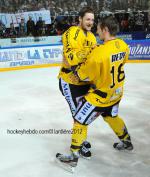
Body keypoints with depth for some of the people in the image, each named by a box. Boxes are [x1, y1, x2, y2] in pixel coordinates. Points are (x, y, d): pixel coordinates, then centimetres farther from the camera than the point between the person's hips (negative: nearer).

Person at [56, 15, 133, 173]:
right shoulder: (123, 46, -6)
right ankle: (126, 142, 48)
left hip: (100, 95, -7)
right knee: (111, 117, 31)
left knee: (80, 121, 4)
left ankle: (73, 157, 11)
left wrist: (76, 71, 2)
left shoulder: (100, 52, -29)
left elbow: (84, 74, -20)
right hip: (116, 91, 8)